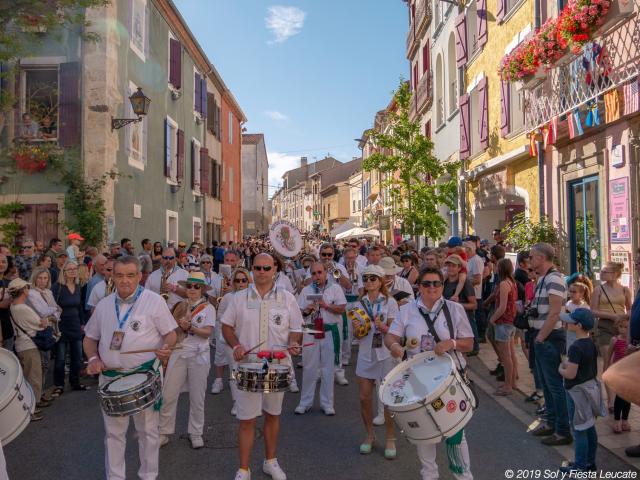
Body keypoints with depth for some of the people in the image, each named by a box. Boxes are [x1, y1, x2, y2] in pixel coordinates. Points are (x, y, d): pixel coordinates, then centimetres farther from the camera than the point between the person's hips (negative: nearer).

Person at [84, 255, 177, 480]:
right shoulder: (104, 305, 6)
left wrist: (165, 348, -26)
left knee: (147, 430, 10)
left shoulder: (154, 301, -7)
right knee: (113, 432, 13)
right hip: (110, 377, 4)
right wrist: (93, 358, -3)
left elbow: (170, 333, -5)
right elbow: (90, 338, 15)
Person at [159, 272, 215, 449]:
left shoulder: (208, 308, -1)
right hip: (179, 353, 2)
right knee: (168, 394, 1)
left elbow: (207, 332, -11)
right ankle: (164, 432, 16)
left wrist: (190, 327, -24)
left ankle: (196, 433, 23)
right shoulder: (181, 306, 5)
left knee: (197, 397, 8)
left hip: (199, 355, -2)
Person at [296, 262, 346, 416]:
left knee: (328, 368, 6)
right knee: (309, 368, 6)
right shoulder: (306, 290, 9)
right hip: (310, 332, 2)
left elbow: (341, 309, -5)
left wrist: (325, 305, -16)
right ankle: (305, 402, 19)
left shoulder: (335, 288, 3)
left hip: (329, 332, -1)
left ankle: (327, 403, 18)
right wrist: (306, 311, -12)